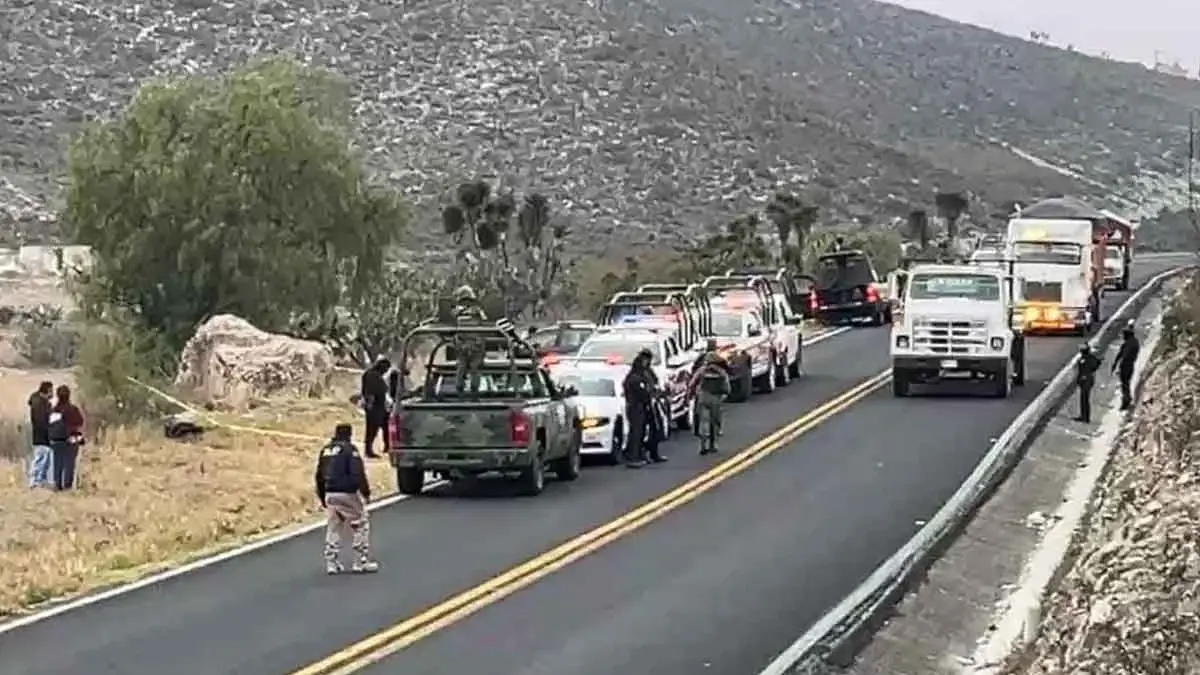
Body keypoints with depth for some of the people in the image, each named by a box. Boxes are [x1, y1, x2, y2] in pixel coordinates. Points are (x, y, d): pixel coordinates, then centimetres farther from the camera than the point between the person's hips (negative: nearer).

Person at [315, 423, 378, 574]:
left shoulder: (326, 450, 12)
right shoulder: (349, 449, -9)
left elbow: (319, 475, 16)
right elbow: (357, 473, -16)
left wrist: (322, 496, 25)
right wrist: (365, 491, -8)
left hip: (330, 494, 7)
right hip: (347, 494, -7)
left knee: (333, 528, 15)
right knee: (360, 525, 4)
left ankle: (332, 563, 14)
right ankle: (361, 562, 3)